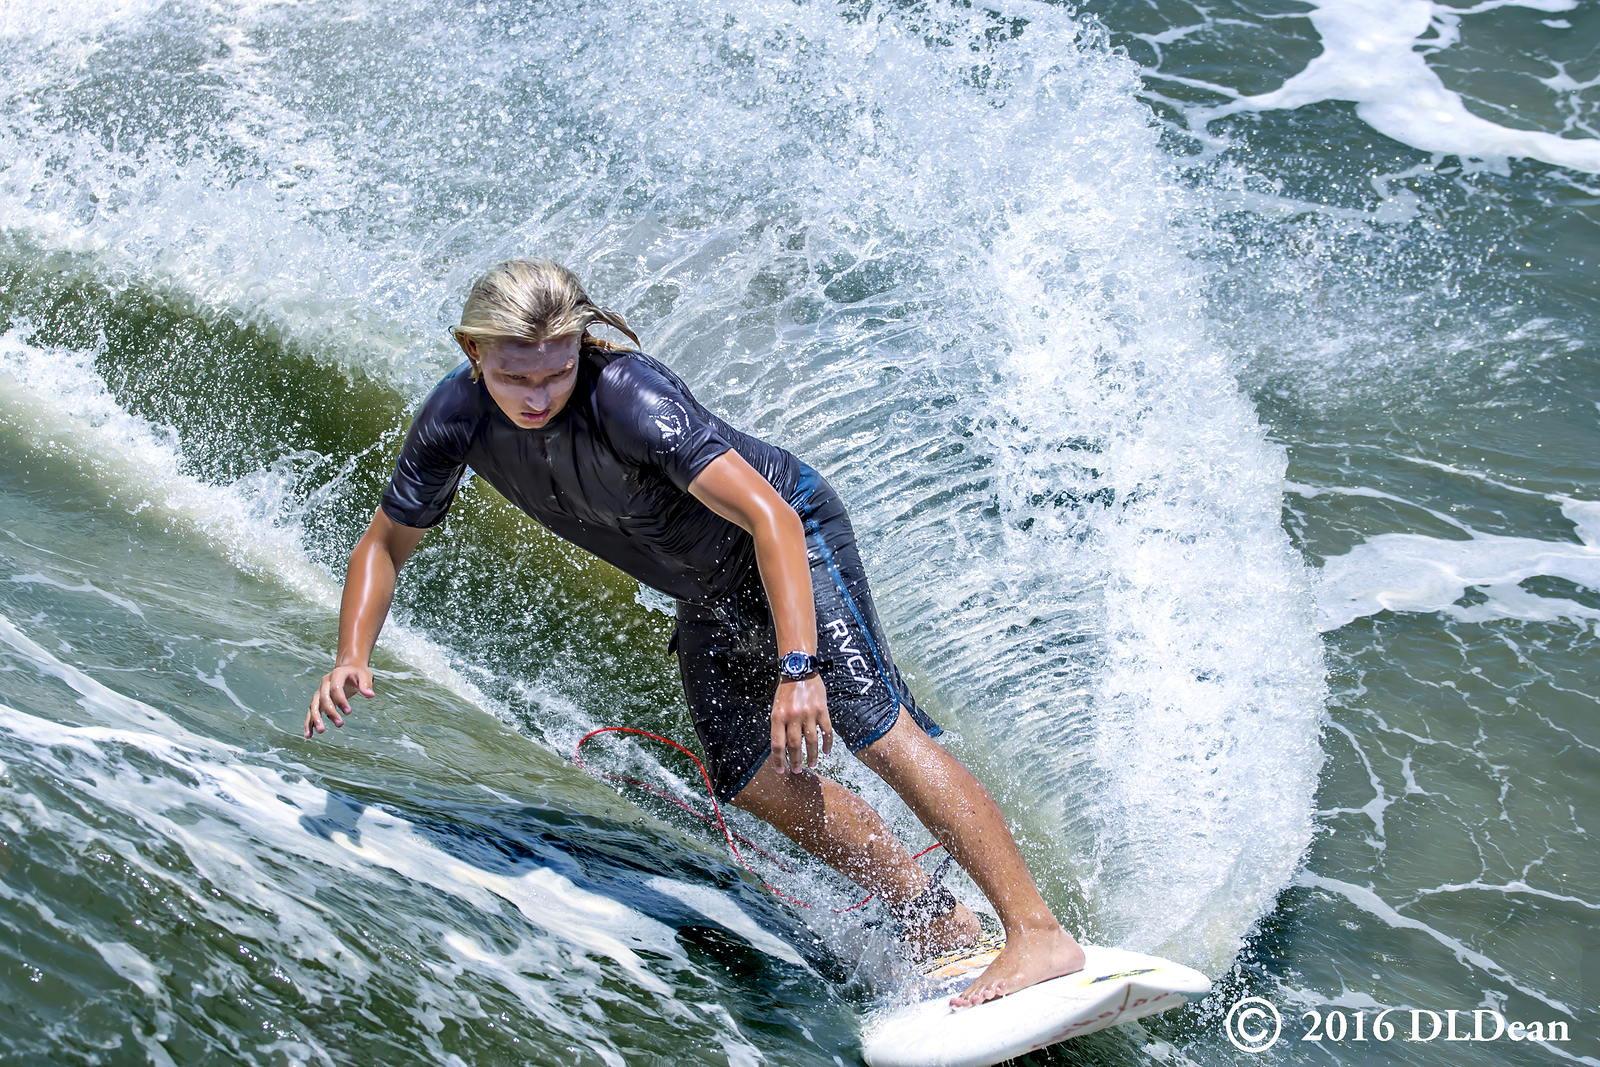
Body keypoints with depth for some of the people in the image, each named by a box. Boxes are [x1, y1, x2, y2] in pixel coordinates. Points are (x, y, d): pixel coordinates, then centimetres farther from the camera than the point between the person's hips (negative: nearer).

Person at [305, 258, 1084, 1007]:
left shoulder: (627, 395, -34)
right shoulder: (456, 418, -15)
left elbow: (770, 517, -40)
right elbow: (386, 544, 0)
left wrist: (797, 668, -49)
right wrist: (352, 658, -16)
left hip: (788, 543, -7)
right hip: (711, 596, 7)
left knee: (874, 727, -22)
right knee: (756, 780, -1)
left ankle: (1038, 933, -25)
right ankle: (940, 923, 10)